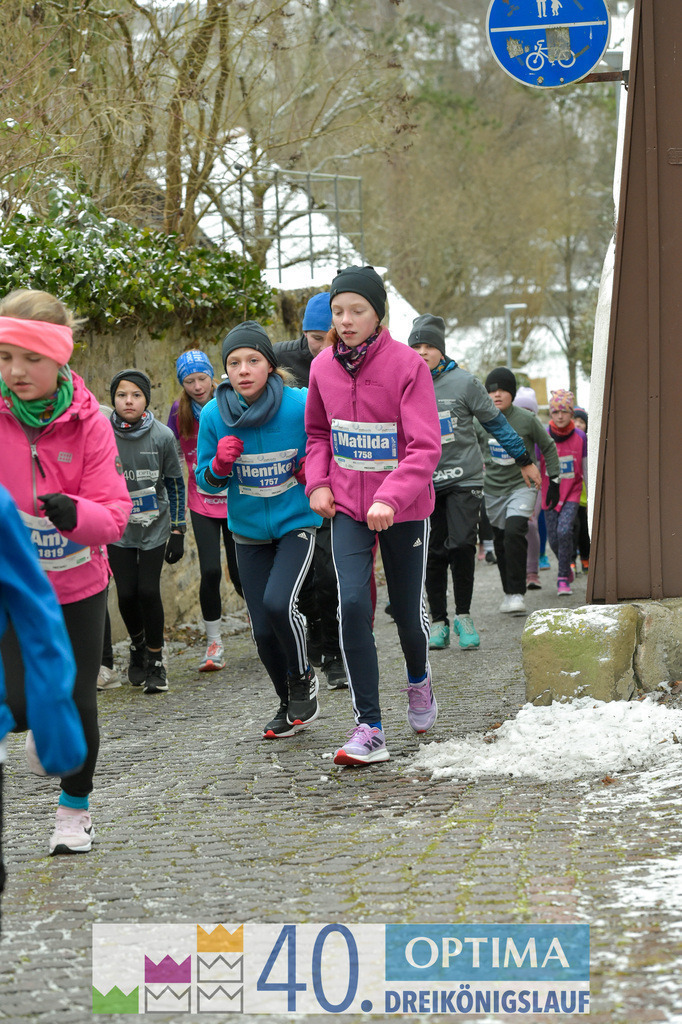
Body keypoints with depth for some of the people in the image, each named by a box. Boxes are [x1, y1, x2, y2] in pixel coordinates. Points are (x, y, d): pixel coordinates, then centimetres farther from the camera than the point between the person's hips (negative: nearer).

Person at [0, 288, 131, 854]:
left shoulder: (88, 422, -11)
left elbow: (114, 513, -14)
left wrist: (74, 512, -35)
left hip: (78, 584, 0)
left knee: (78, 703, 4)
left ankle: (76, 808, 28)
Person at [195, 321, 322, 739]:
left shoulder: (301, 405, -14)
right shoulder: (214, 415, -7)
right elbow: (206, 482, 3)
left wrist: (313, 470, -17)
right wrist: (220, 465, -17)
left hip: (296, 523, -3)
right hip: (249, 531, 3)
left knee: (279, 603, -24)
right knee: (263, 630, 4)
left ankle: (303, 679, 4)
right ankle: (291, 705, 28)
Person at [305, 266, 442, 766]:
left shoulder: (408, 365, -15)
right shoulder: (324, 366, 0)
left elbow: (425, 447, -19)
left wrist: (390, 499, -32)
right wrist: (318, 483, 1)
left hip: (404, 508, -3)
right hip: (346, 506, 3)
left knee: (408, 610, 9)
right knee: (352, 605, -13)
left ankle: (419, 679, 45)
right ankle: (369, 730, -11)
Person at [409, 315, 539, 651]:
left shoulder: (463, 382, -2)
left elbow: (495, 422, 6)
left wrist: (524, 460, 11)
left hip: (464, 478, -2)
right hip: (424, 481, 2)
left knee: (461, 545, -11)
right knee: (433, 553, 2)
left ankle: (463, 615, 3)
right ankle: (438, 621, 12)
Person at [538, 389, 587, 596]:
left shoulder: (580, 437, -7)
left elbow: (586, 471, 3)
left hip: (572, 493, -1)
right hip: (549, 493, 1)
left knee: (564, 531, -21)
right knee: (554, 539, 3)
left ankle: (563, 578, -8)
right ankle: (566, 568, 33)